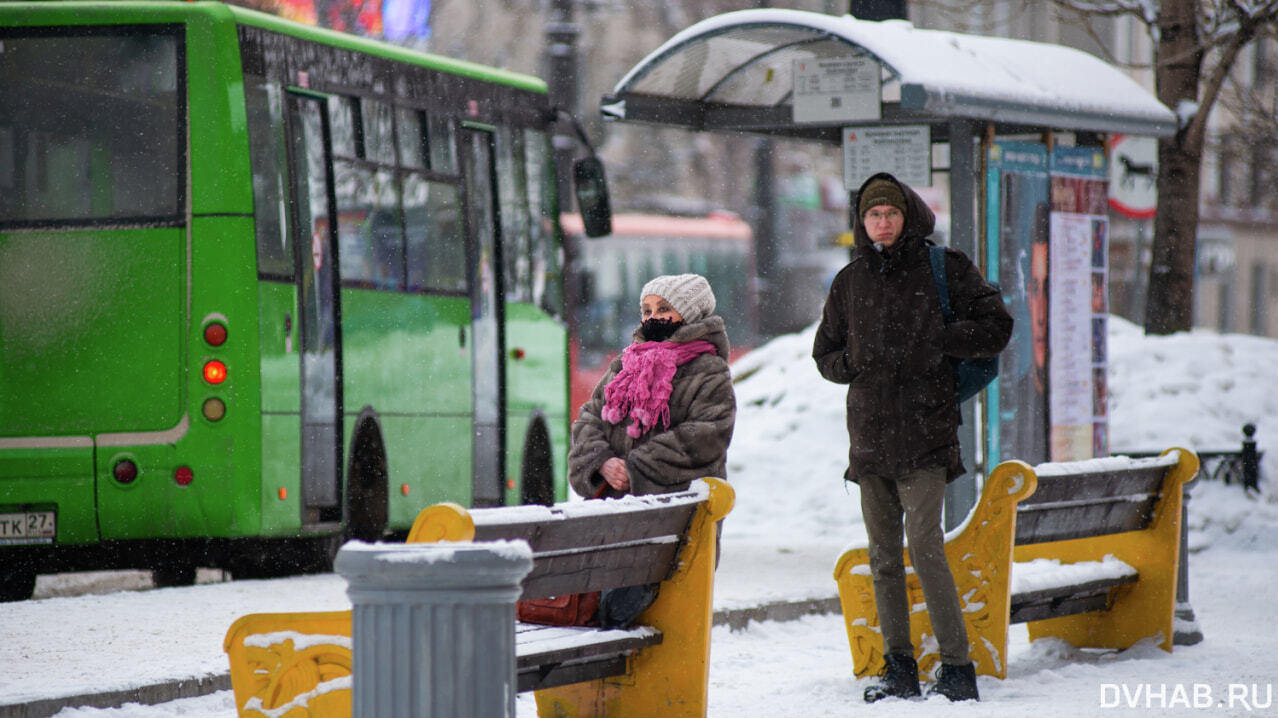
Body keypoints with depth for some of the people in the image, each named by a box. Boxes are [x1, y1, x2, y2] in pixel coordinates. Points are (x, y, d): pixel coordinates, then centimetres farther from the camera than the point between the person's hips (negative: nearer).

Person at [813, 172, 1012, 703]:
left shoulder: (943, 270, 1)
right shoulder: (850, 282, 13)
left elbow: (996, 328, -1)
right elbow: (825, 354, 21)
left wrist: (935, 341, -10)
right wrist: (857, 363, 0)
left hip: (924, 434, -5)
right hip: (869, 434, 5)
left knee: (924, 547, -14)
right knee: (883, 555, 7)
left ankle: (958, 667, -10)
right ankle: (899, 667, 13)